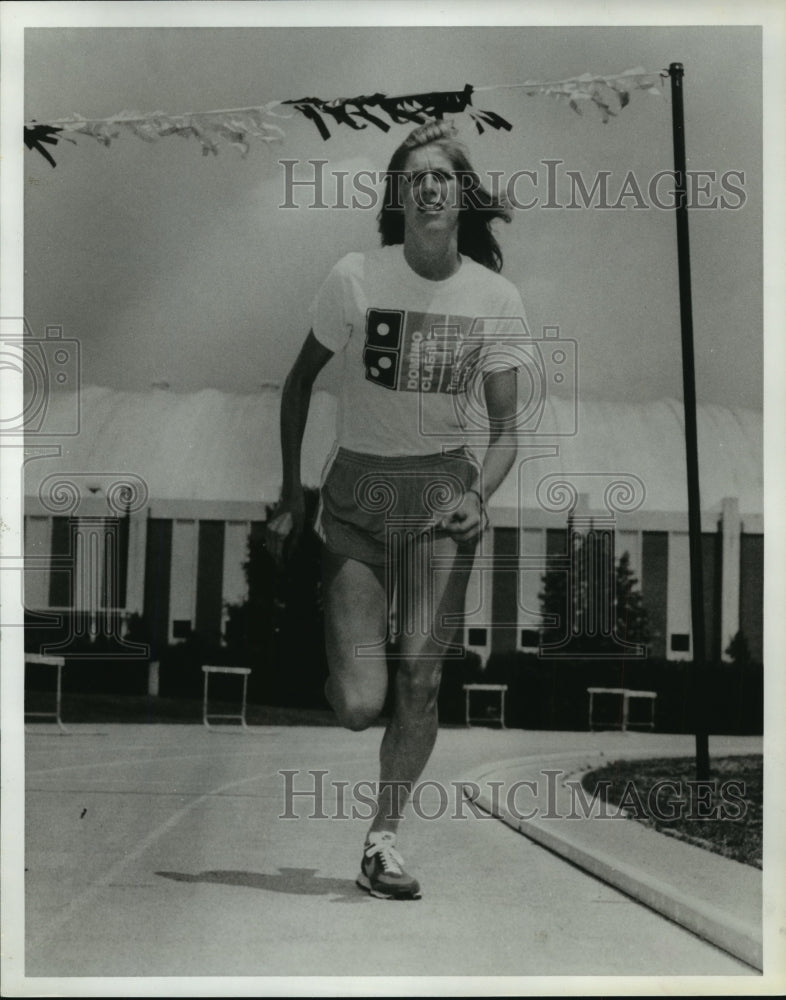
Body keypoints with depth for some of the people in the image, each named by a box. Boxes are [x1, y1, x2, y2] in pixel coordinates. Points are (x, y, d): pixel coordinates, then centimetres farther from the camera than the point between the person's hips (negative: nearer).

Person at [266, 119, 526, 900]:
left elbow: (504, 427, 2)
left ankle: (383, 839, 14)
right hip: (358, 488, -1)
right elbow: (299, 380, 5)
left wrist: (479, 495, -18)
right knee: (359, 705, -9)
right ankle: (331, 655, 30)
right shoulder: (355, 278, -8)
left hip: (443, 489, 1)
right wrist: (290, 494, 2)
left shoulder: (497, 299, -3)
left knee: (419, 681, -5)